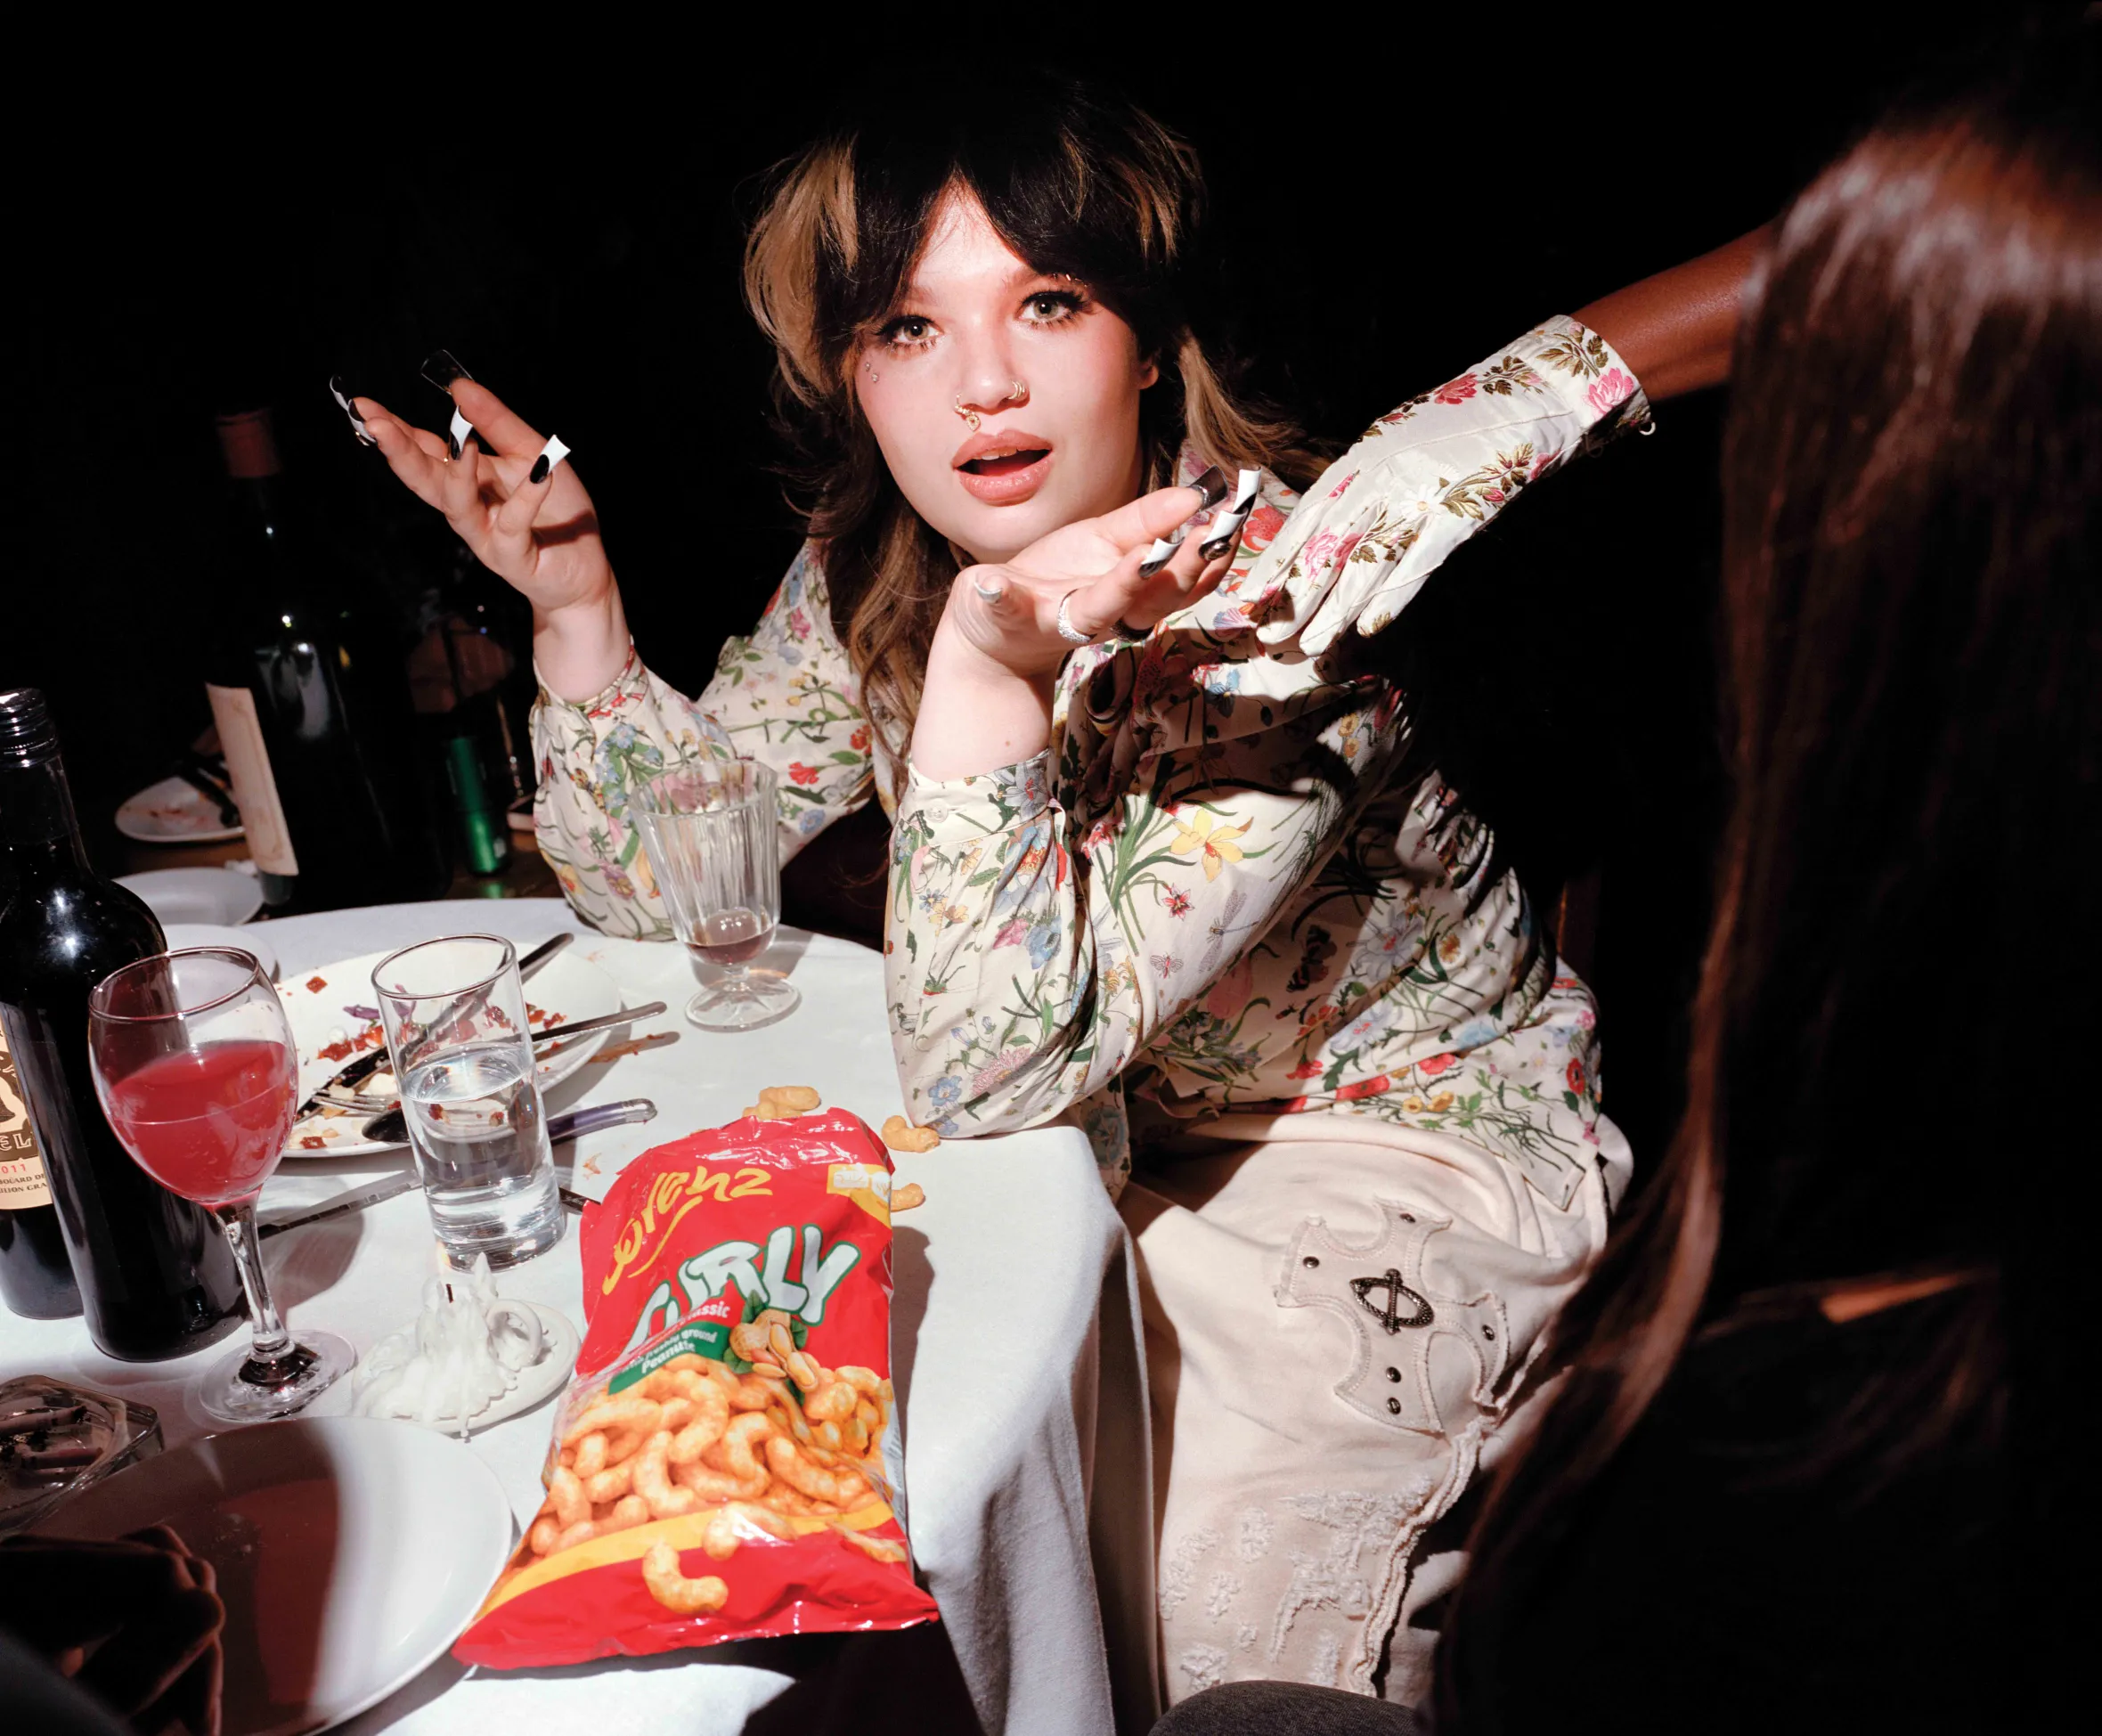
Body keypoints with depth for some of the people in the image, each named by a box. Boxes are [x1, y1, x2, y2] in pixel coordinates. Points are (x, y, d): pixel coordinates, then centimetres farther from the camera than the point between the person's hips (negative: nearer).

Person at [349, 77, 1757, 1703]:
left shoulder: (1266, 593, -27)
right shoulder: (864, 579, -8)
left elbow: (991, 1064, -32)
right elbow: (661, 881, 0)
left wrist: (982, 663, -43)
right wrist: (570, 595, -12)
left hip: (1415, 1149, -5)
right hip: (1128, 1136, 5)